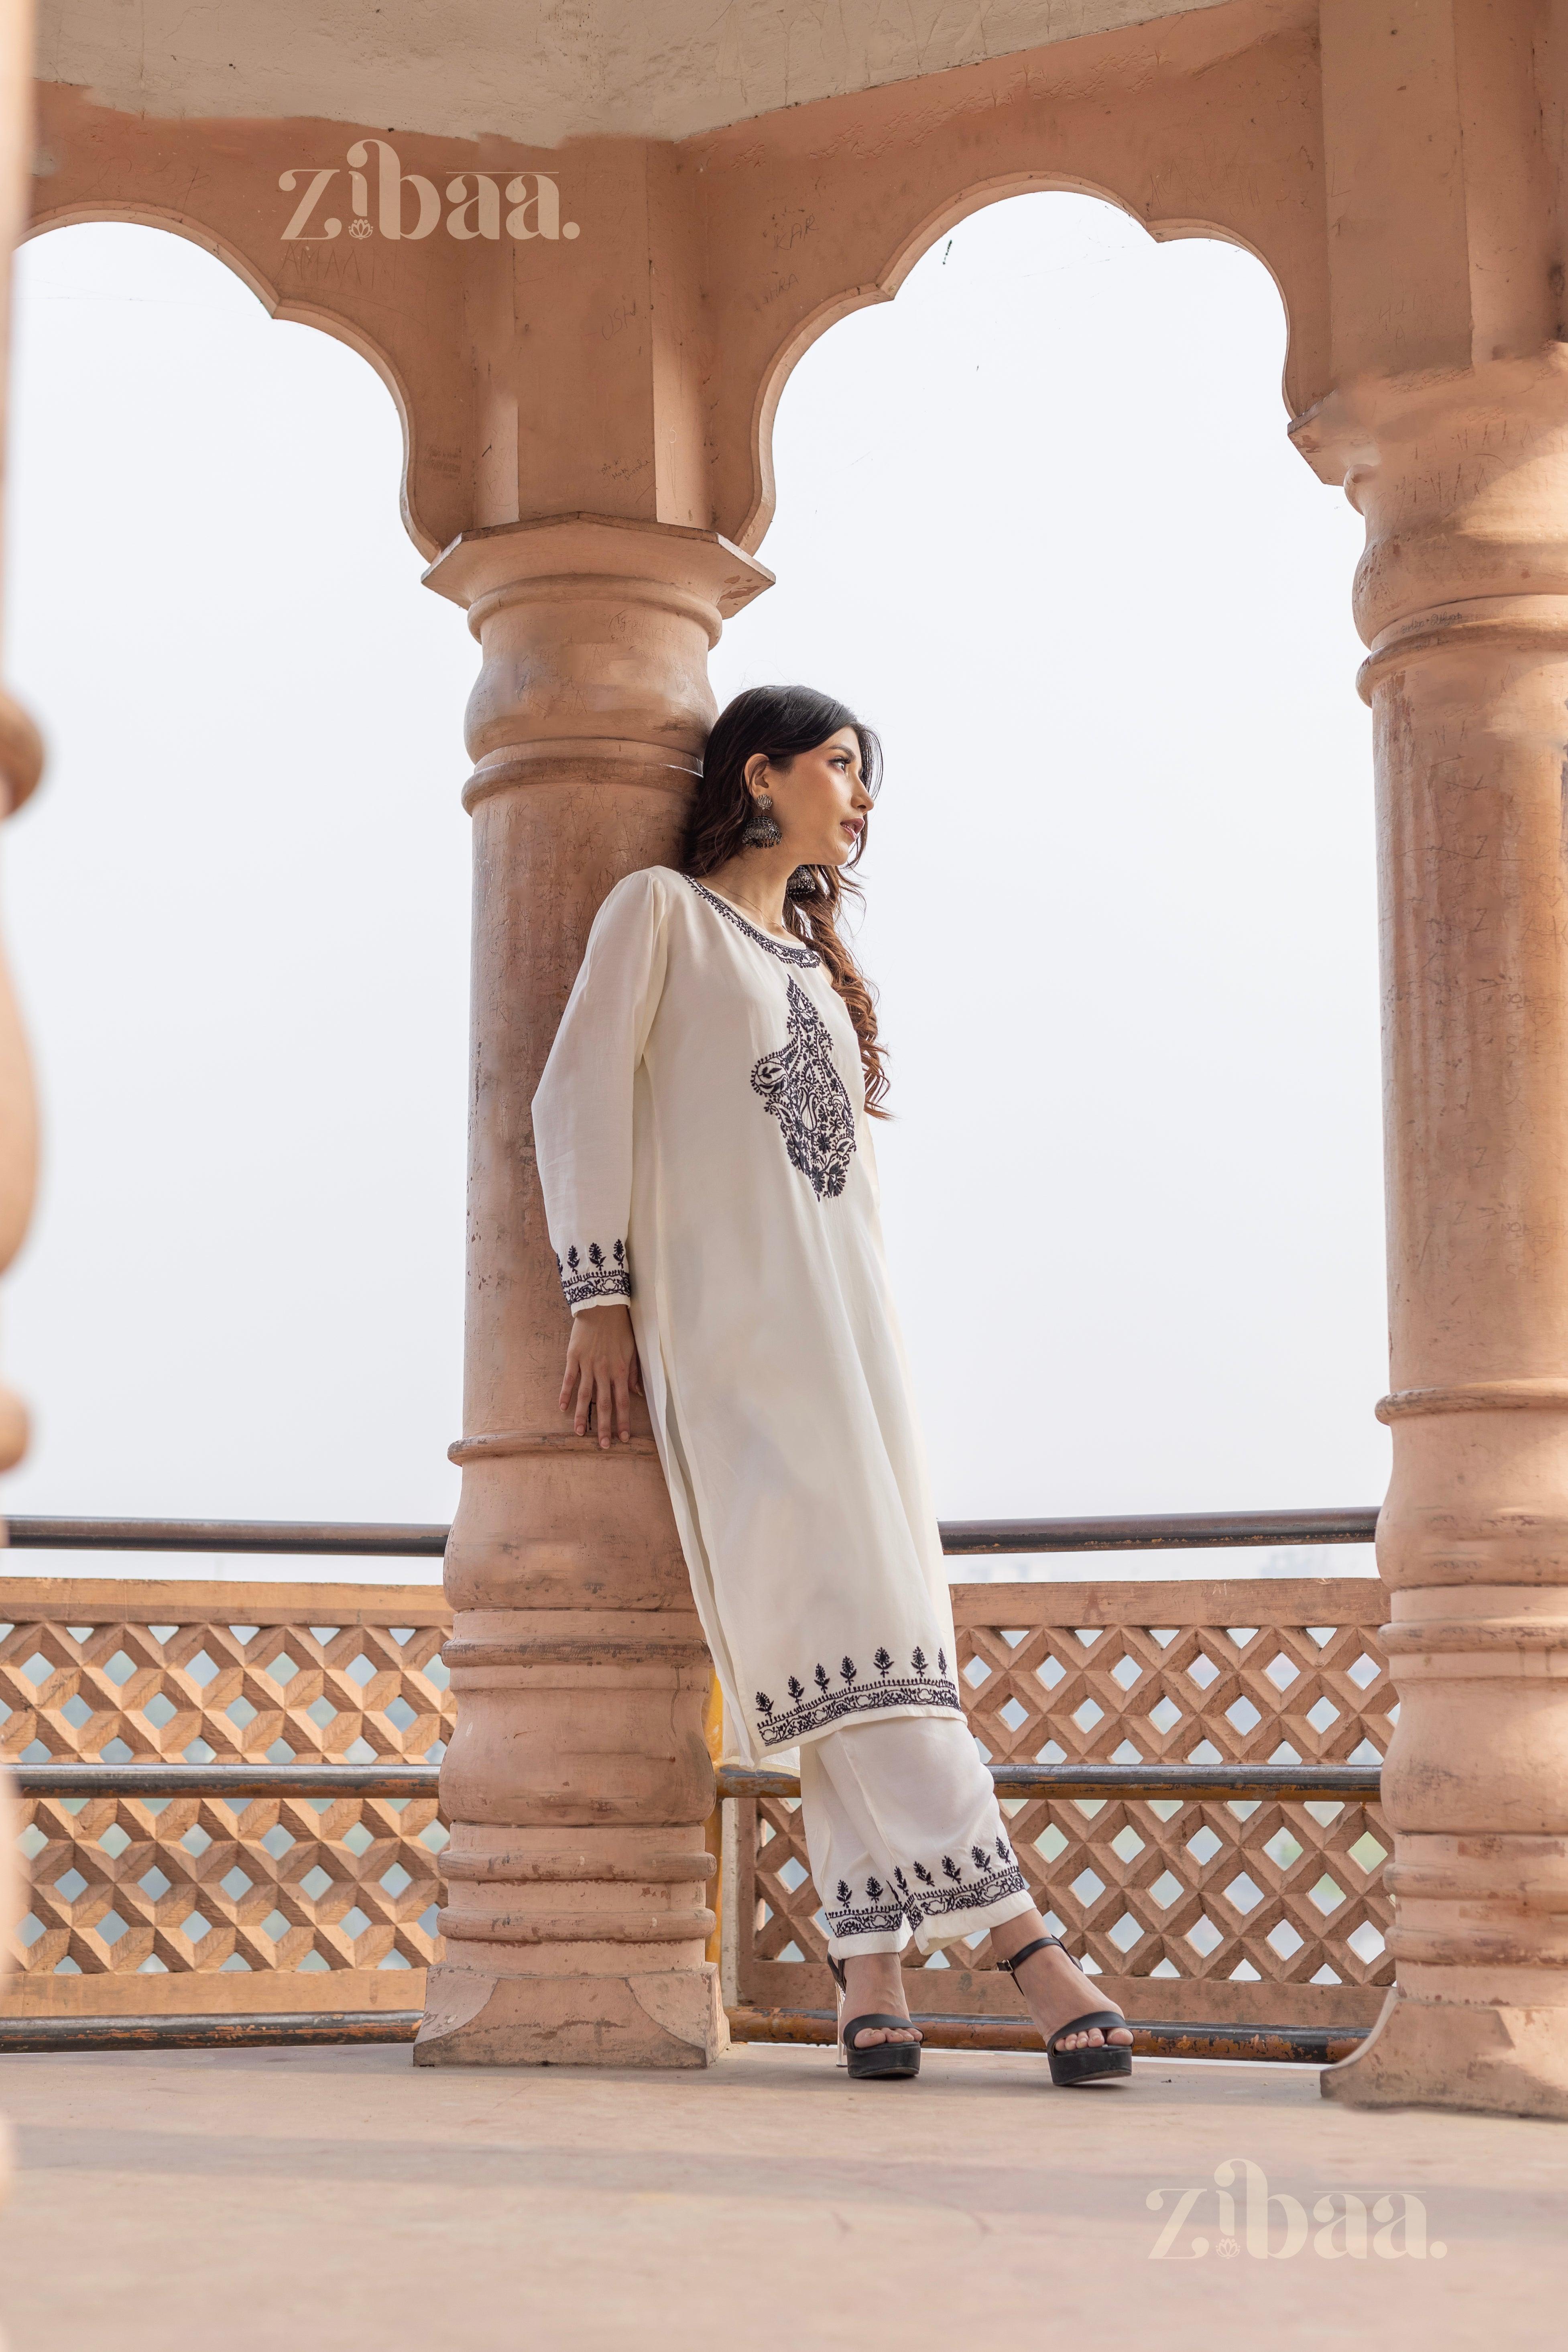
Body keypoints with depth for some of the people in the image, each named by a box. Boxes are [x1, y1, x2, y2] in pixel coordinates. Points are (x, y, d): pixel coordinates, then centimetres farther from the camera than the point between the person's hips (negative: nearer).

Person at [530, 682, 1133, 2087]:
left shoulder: (821, 965, 26)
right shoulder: (662, 911, 6)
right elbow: (582, 1096, -3)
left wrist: (873, 1331, 16)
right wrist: (599, 1297, -12)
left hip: (845, 1314, 7)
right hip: (726, 1311, -7)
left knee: (862, 1614, -4)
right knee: (835, 1603, -15)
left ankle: (870, 1956, -6)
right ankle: (1014, 1932, -22)